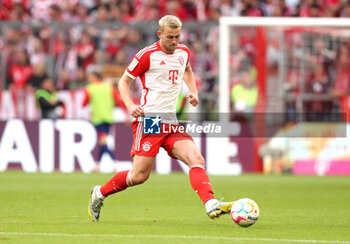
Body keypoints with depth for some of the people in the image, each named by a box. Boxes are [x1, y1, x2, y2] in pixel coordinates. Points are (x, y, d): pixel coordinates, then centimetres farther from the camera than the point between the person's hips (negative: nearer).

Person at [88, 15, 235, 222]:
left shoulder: (183, 52, 12)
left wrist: (193, 92, 19)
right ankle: (100, 193, 15)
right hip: (149, 118, -6)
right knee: (140, 176, -7)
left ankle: (211, 205, -28)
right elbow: (124, 82, 1)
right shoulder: (148, 55, -7)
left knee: (197, 160, -15)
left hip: (172, 121, 6)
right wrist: (130, 106, -15)